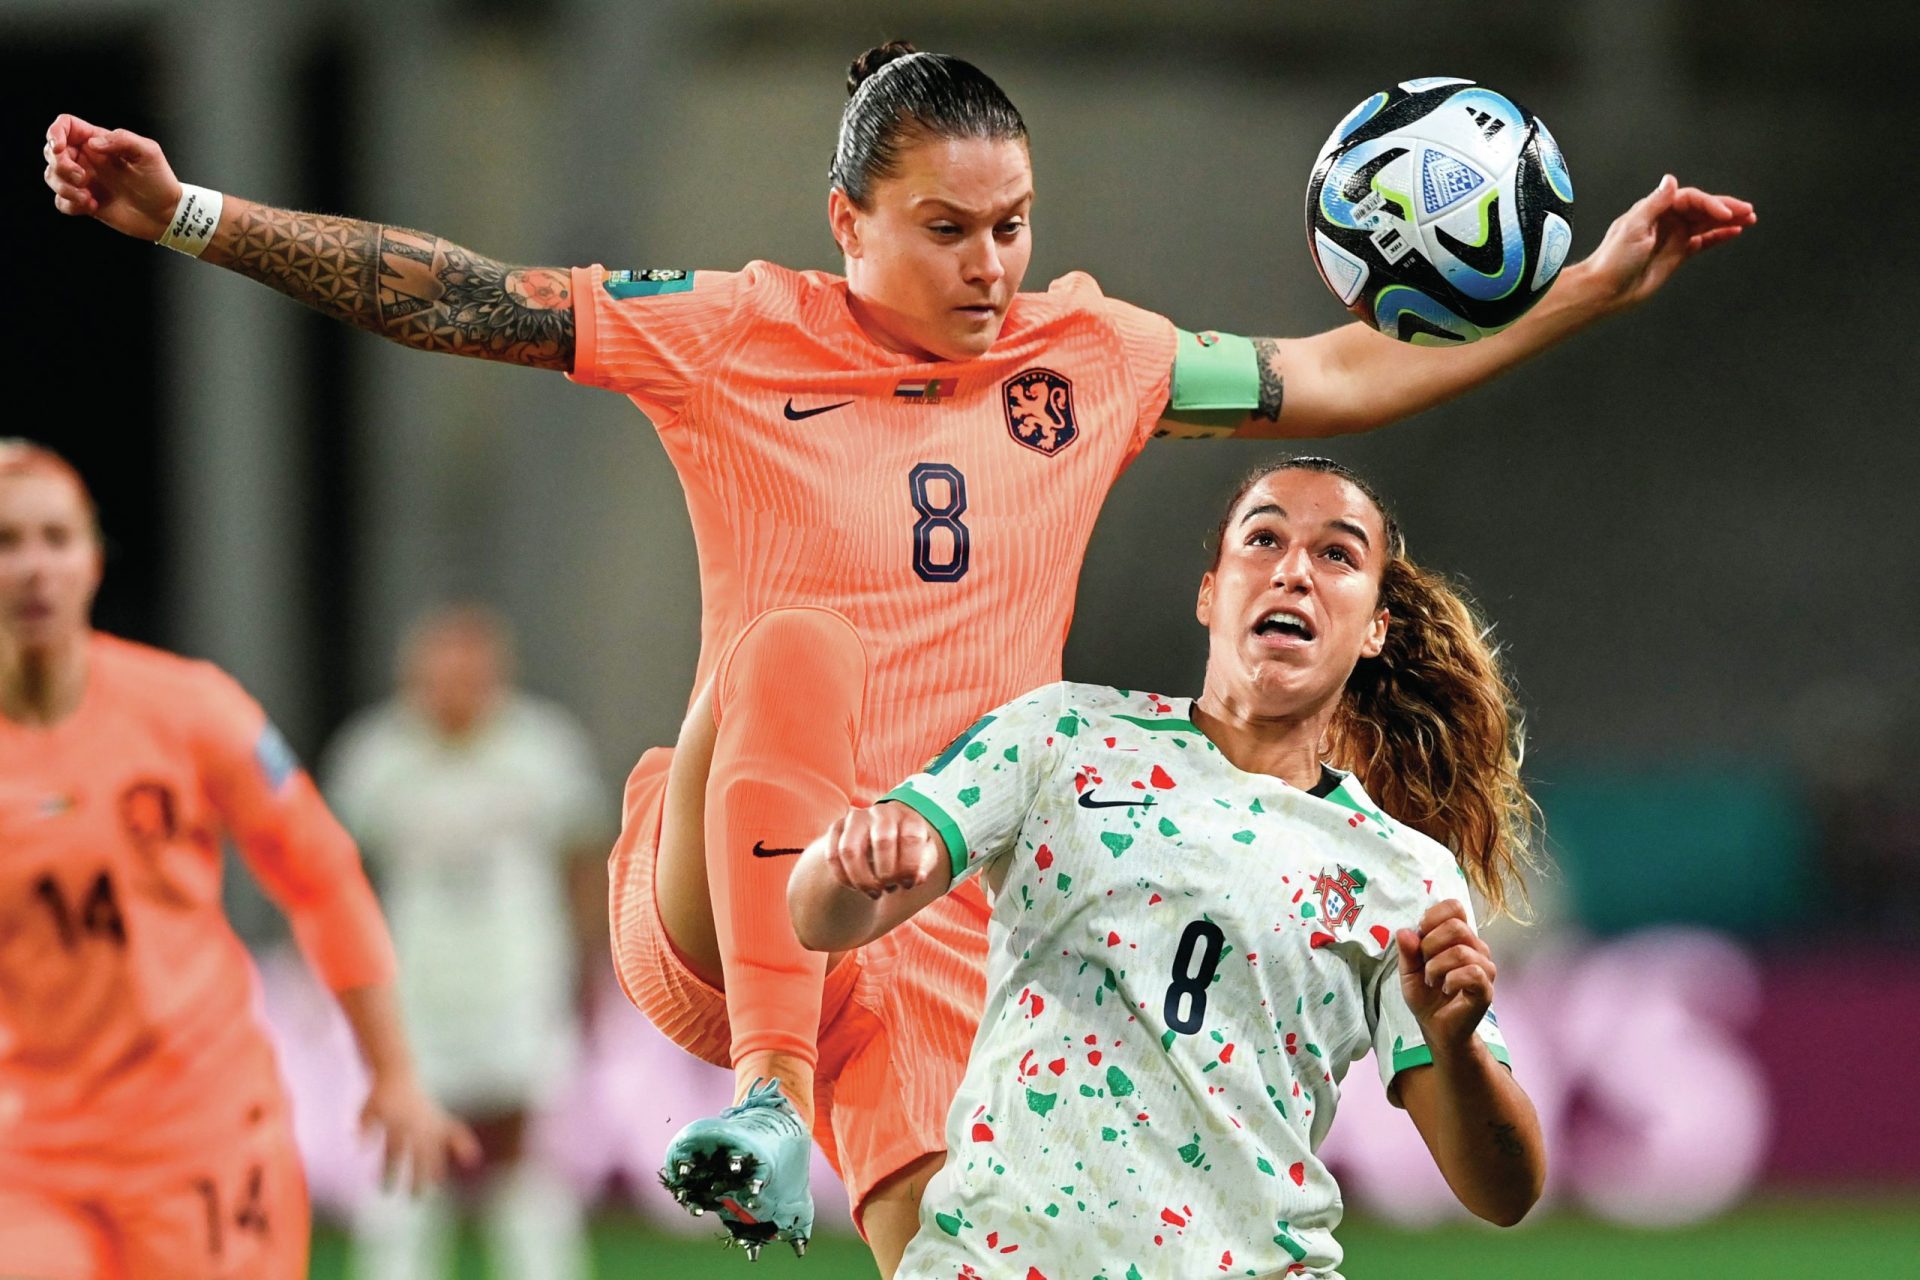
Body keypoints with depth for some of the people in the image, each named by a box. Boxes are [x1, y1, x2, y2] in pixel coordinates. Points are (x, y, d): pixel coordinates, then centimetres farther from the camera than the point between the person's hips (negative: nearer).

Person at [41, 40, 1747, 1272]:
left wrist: (1594, 289, 16)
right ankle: (766, 1102, -35)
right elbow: (454, 301, -1)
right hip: (709, 915, -3)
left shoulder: (1091, 355, 10)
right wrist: (188, 214, -9)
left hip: (935, 933, 3)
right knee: (794, 644, -32)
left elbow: (1337, 380, 19)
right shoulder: (740, 338, 1)